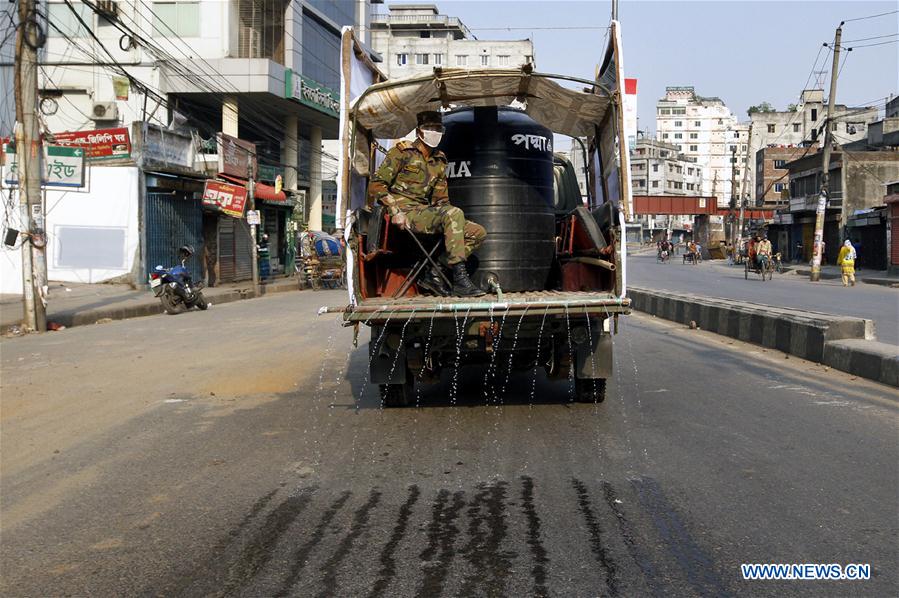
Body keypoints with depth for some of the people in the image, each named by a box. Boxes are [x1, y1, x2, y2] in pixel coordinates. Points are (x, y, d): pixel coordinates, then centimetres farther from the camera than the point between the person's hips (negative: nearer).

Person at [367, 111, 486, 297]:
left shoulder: (439, 161, 20)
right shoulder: (403, 151, 0)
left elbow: (441, 199, 21)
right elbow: (377, 184, -5)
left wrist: (453, 223, 2)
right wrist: (395, 211, -17)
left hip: (425, 213, 8)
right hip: (405, 212, -8)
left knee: (478, 233, -4)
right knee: (454, 213, -31)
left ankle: (434, 274, -11)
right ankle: (460, 280, -34)